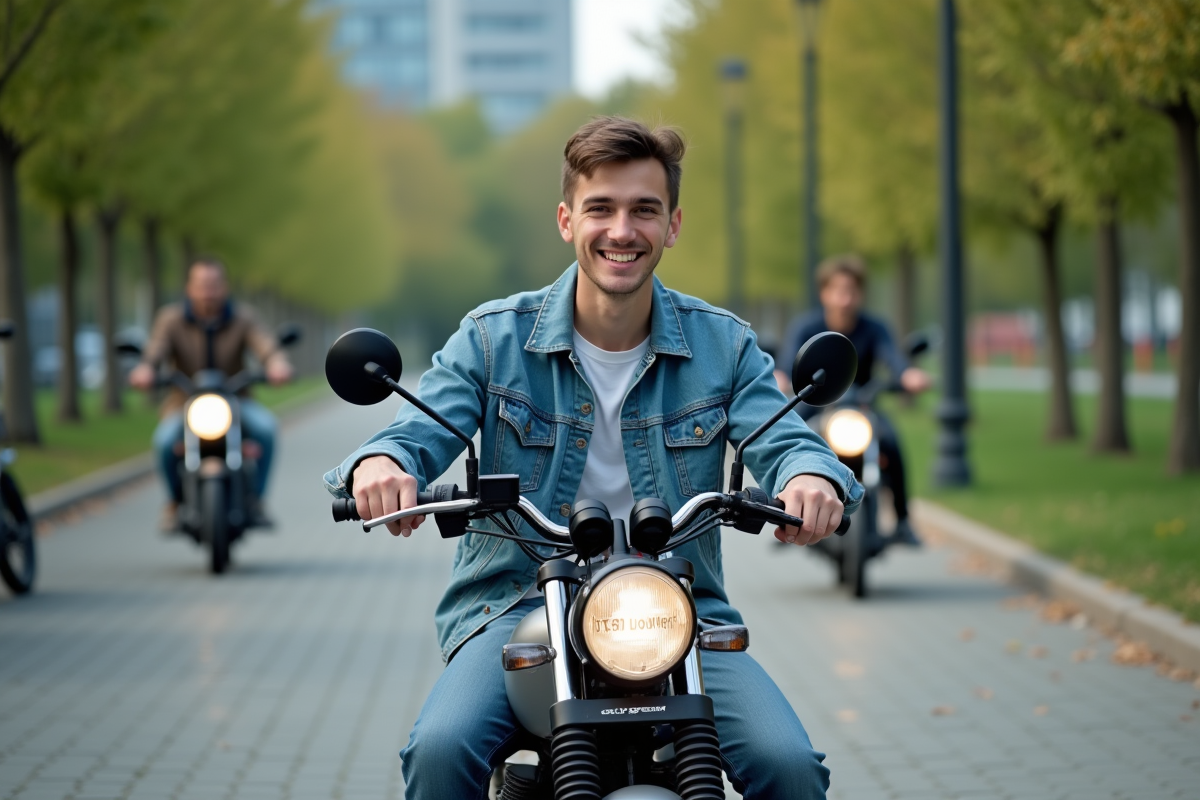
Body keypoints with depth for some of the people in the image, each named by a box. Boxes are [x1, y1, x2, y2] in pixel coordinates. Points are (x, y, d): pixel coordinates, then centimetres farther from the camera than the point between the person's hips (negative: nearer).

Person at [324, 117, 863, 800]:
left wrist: (811, 475, -33)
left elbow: (785, 441, -6)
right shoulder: (495, 338, 3)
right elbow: (417, 432, -7)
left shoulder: (723, 345, 6)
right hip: (517, 608, -1)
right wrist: (378, 463, -34)